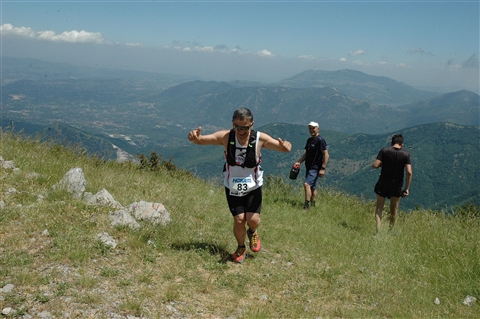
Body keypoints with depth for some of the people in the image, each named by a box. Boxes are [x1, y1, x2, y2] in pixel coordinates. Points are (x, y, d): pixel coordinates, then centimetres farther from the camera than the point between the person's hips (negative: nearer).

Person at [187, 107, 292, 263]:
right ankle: (241, 248, 24)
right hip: (232, 187, 0)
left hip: (253, 187, 0)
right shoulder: (225, 137, -18)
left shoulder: (260, 138, -19)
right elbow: (201, 140, -18)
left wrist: (285, 146, -44)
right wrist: (194, 137, -44)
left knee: (253, 219, -10)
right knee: (239, 219, -7)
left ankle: (253, 233, 29)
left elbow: (282, 146, -19)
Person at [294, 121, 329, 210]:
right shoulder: (309, 140, 14)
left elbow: (326, 155, -16)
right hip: (309, 167, 9)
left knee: (307, 184, -19)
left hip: (315, 168, -9)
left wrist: (323, 168, -19)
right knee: (312, 187, 14)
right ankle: (313, 205, 23)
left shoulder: (320, 140, -12)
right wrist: (299, 162, 9)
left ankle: (307, 206, -18)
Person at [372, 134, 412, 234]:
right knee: (394, 209, 19)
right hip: (397, 185, 1)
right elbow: (409, 172, -14)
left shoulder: (384, 151, -7)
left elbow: (375, 165, -14)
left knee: (379, 208, 9)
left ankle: (378, 230, -3)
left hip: (383, 184, -1)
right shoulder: (406, 154, -6)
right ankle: (391, 230, 30)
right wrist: (407, 188, -7)